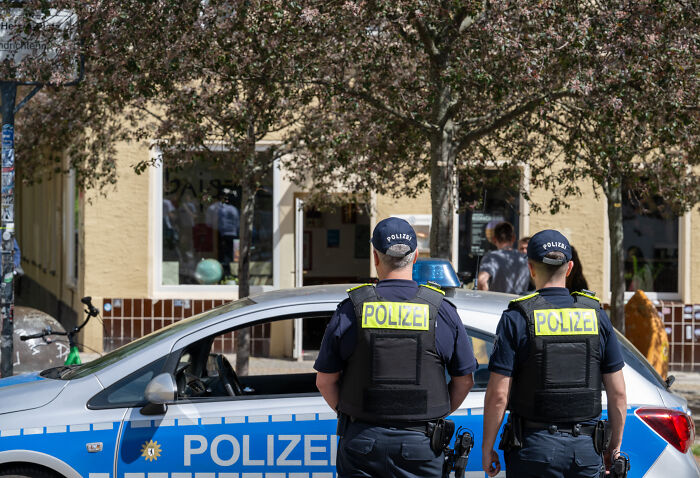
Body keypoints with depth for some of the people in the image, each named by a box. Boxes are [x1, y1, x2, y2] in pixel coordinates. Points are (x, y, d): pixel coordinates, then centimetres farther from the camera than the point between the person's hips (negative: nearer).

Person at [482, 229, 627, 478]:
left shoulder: (516, 318, -6)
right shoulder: (596, 315, 4)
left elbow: (498, 394, -9)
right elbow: (618, 393, 4)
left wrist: (487, 447, 1)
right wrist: (614, 446, 15)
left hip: (534, 448, -3)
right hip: (586, 448, 3)